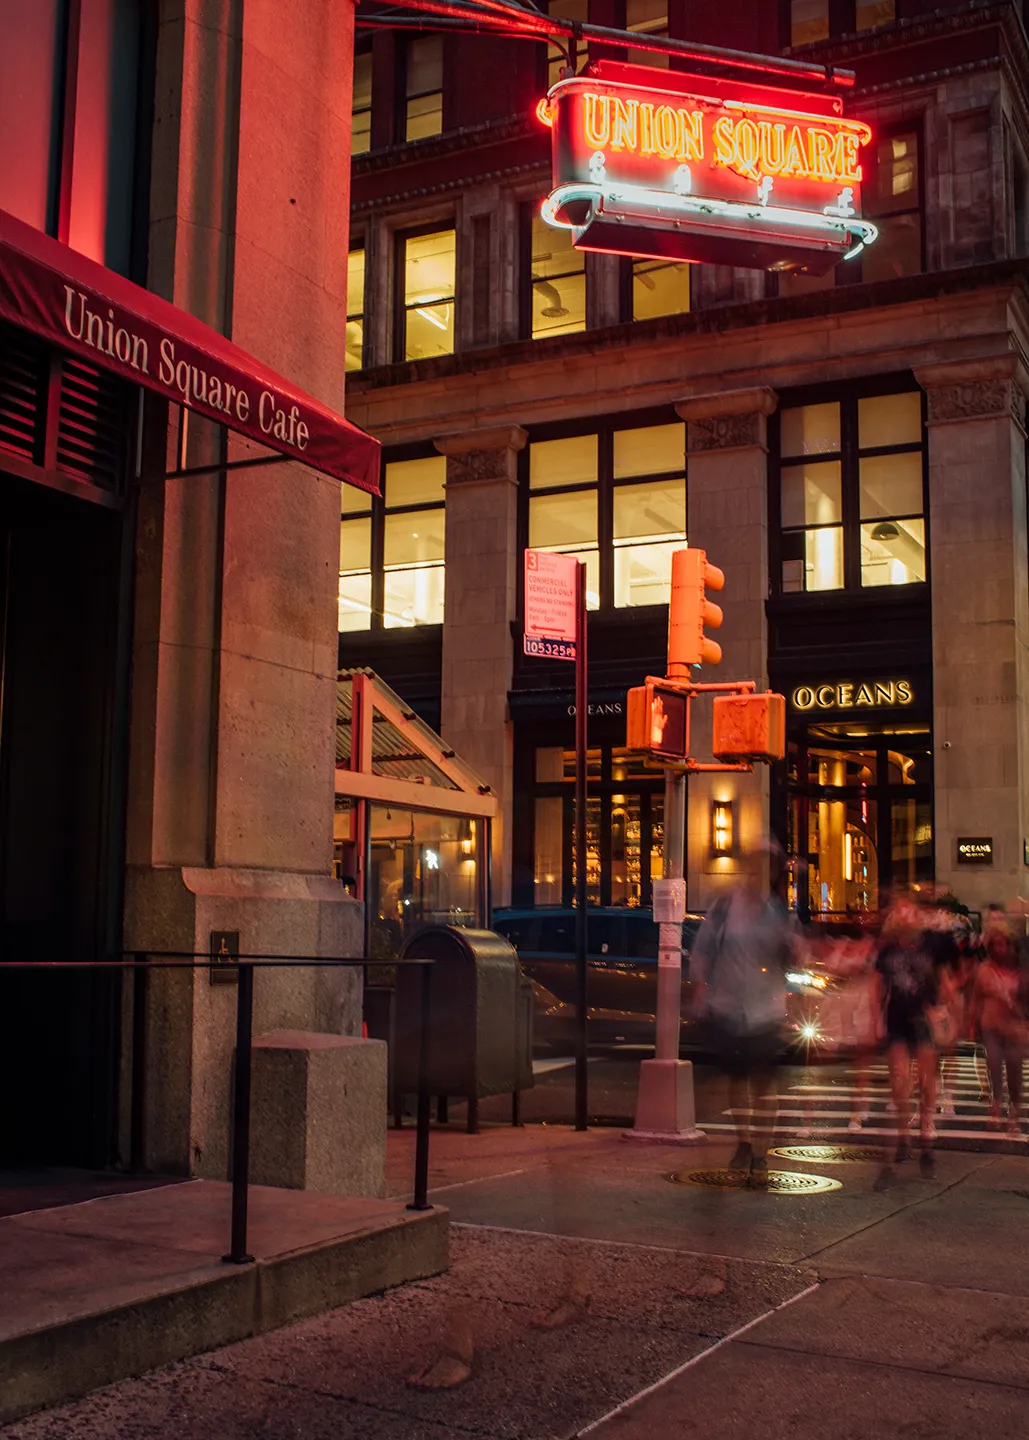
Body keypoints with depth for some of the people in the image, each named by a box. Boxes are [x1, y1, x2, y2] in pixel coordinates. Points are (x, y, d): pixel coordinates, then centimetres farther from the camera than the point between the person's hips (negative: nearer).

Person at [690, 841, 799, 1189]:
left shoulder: (780, 911, 2)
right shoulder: (727, 904, -3)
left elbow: (790, 962, 6)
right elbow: (703, 947, 2)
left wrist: (793, 949, -16)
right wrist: (700, 987, -3)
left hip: (765, 1010, 0)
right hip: (726, 1007, 0)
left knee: (763, 1082, -3)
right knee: (737, 1076, 13)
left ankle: (760, 1156, 5)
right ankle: (744, 1141, 30)